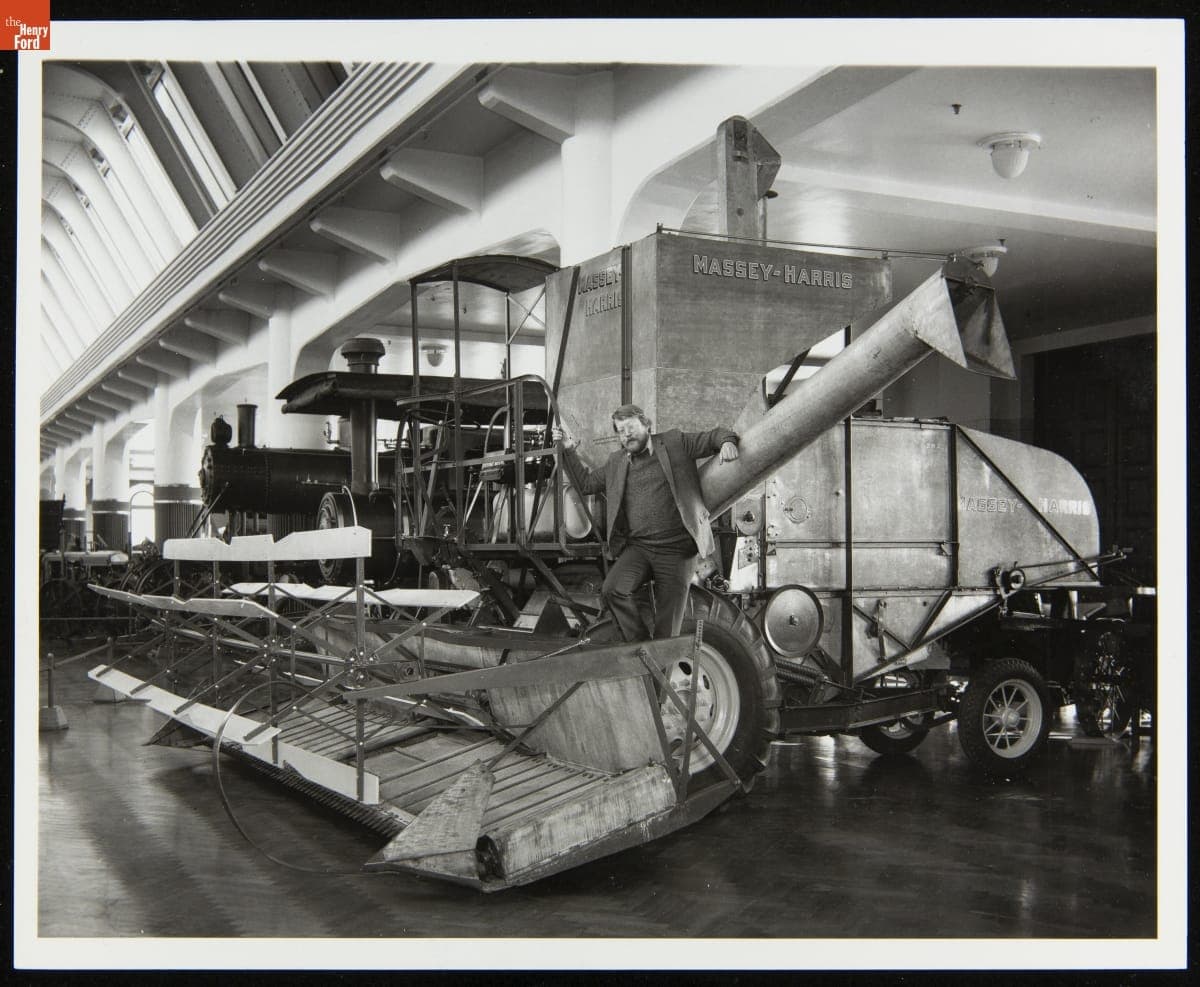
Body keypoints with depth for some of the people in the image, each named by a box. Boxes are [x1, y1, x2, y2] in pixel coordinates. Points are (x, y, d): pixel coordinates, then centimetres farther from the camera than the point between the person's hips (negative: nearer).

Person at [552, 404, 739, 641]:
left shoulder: (675, 443, 4)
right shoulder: (616, 462, 16)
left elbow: (715, 436, 8)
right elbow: (586, 483, 22)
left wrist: (727, 441, -15)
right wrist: (569, 450, 13)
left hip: (676, 551, -3)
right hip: (637, 548, 3)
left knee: (667, 628, -1)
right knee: (613, 590, -24)